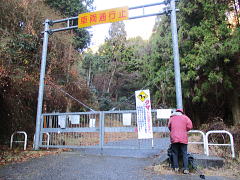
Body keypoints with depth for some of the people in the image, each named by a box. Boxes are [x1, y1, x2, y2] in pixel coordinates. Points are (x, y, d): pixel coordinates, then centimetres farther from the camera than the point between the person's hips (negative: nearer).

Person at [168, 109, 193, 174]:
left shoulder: (172, 118, 11)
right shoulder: (185, 117, 7)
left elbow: (169, 127, 15)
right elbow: (190, 126, -1)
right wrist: (184, 130, 14)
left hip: (174, 138, 1)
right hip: (183, 138, -1)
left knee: (175, 153, 11)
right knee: (184, 153, 5)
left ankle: (176, 167, 14)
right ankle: (185, 169, 2)